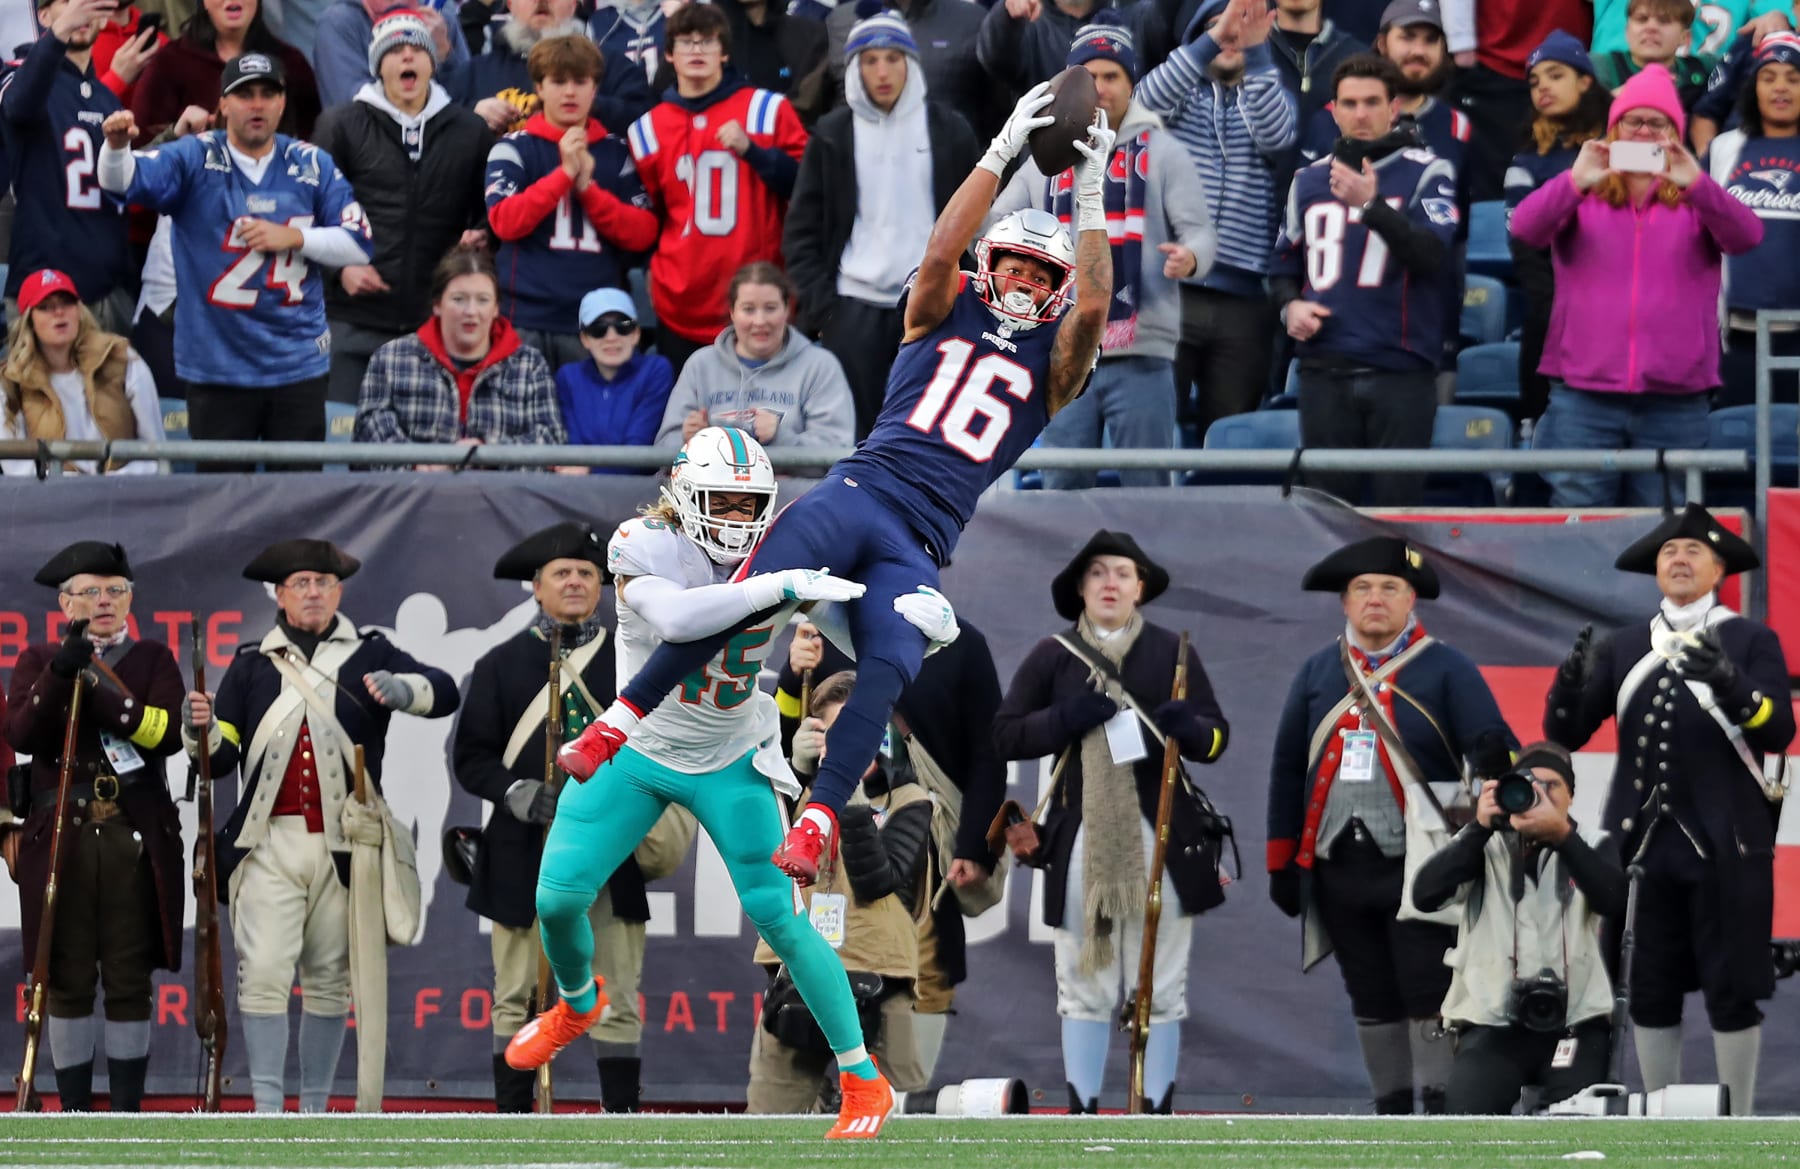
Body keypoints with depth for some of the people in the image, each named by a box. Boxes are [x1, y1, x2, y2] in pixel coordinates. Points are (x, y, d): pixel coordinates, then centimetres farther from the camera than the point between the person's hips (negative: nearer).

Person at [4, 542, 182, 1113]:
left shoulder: (153, 660, 8)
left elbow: (168, 734, -9)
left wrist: (95, 683, -16)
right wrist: (61, 674, -20)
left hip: (136, 841, 0)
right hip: (60, 839, 0)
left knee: (129, 980, 1)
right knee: (68, 980, 1)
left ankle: (128, 1114, 7)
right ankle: (75, 1115, 7)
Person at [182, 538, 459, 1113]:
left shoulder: (369, 655, 10)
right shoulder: (252, 665, 12)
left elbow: (444, 693, -3)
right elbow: (220, 757, 9)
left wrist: (401, 687, -25)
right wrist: (200, 730, -14)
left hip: (343, 847, 1)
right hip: (269, 844, -1)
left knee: (330, 980, 7)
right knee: (263, 973, -12)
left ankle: (315, 1111, 15)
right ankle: (267, 1112, -10)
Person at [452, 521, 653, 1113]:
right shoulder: (501, 665, 8)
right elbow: (471, 757, 4)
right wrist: (517, 794, -14)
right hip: (526, 858, -1)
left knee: (618, 999, 0)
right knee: (518, 999, 0)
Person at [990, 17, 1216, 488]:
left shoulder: (1161, 153, 5)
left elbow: (1201, 231, -1)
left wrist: (1190, 258, -24)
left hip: (1141, 357, -3)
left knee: (1147, 491, -1)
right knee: (1062, 490, 6)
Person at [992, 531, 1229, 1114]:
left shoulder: (1173, 651, 8)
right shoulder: (1052, 655, 7)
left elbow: (1217, 738, 7)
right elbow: (1006, 734, 5)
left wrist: (1189, 728, -17)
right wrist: (1064, 720, -12)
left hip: (1161, 840, 0)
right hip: (1080, 841, 0)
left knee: (1161, 993, 2)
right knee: (1084, 988, 4)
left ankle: (1156, 1115, 7)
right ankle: (1082, 1114, 9)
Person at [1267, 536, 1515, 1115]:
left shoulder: (1447, 669, 0)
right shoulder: (1318, 674, 11)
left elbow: (1490, 743, -8)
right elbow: (1287, 770, 13)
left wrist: (1494, 760, -32)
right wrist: (1281, 862, 11)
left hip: (1417, 867, -4)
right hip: (1340, 866, 4)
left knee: (1429, 994, -7)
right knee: (1372, 999, 10)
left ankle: (1442, 1110, -4)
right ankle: (1391, 1112, 17)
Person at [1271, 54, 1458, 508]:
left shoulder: (1427, 173, 2)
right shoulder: (1309, 180, 16)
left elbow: (1432, 253, -13)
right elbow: (1284, 264, 24)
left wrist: (1372, 206, -24)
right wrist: (1290, 305, 3)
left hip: (1400, 369, -4)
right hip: (1324, 369, 4)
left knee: (1397, 500, -5)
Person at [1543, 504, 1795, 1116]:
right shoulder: (1623, 648, 12)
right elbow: (1566, 735, 6)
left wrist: (1730, 687, -29)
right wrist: (1573, 682, -16)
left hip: (1725, 849, -3)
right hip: (1643, 845, 3)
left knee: (1731, 993, -1)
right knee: (1649, 991, 5)